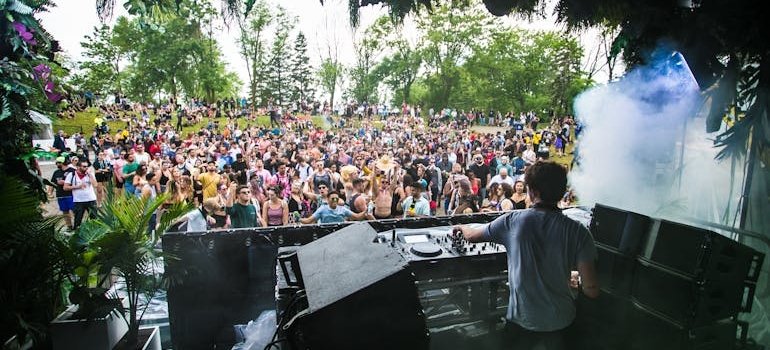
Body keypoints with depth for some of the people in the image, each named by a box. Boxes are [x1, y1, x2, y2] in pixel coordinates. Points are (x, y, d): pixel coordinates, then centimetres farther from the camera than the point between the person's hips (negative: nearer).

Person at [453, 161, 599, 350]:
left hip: (521, 318, -1)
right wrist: (576, 281, 8)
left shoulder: (513, 221, -16)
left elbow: (472, 235, 0)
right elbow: (591, 290, -15)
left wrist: (463, 228, 22)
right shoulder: (577, 231, -16)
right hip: (560, 319, 1)